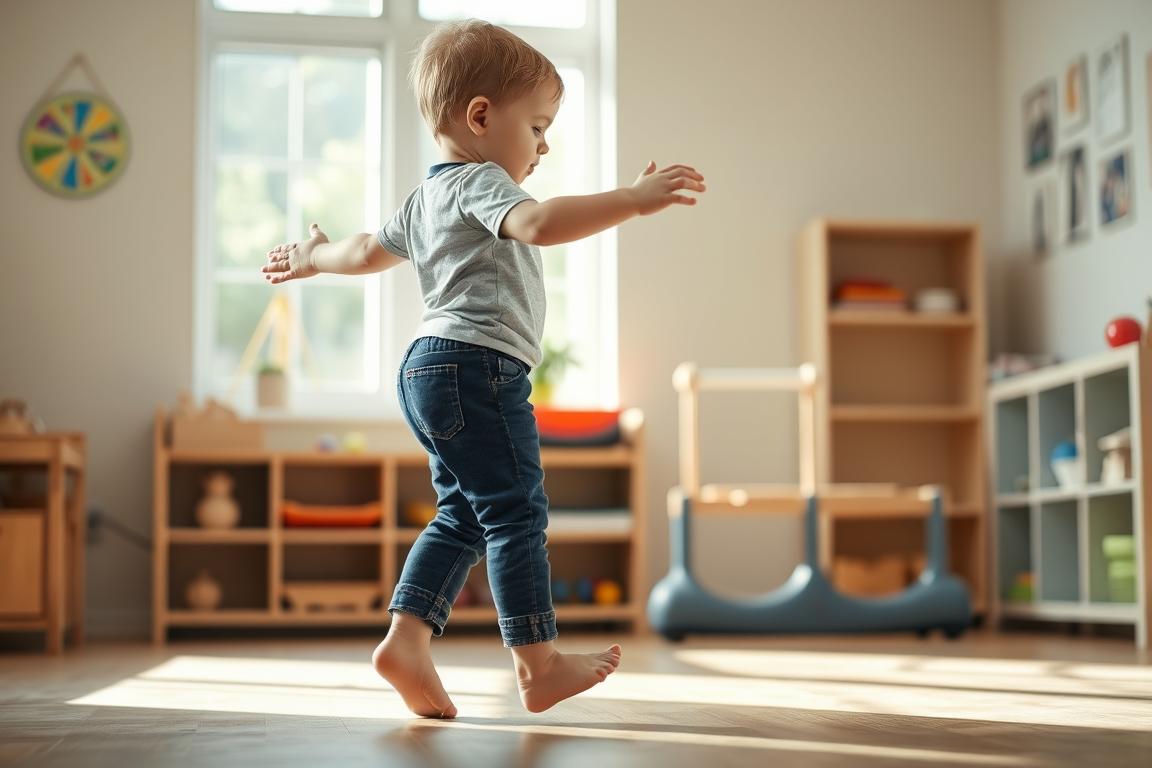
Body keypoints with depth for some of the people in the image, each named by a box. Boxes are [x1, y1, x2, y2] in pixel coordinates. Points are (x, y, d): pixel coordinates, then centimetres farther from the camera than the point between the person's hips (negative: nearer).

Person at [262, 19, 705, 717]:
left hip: (429, 368, 11)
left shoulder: (424, 199, 23)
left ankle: (407, 640, 6)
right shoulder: (480, 182, -8)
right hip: (480, 363, -11)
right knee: (516, 510, -7)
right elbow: (540, 223, -29)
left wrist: (316, 257, 56)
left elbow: (371, 251, 36)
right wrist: (632, 200, -32)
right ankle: (538, 662, -3)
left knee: (463, 515, 12)